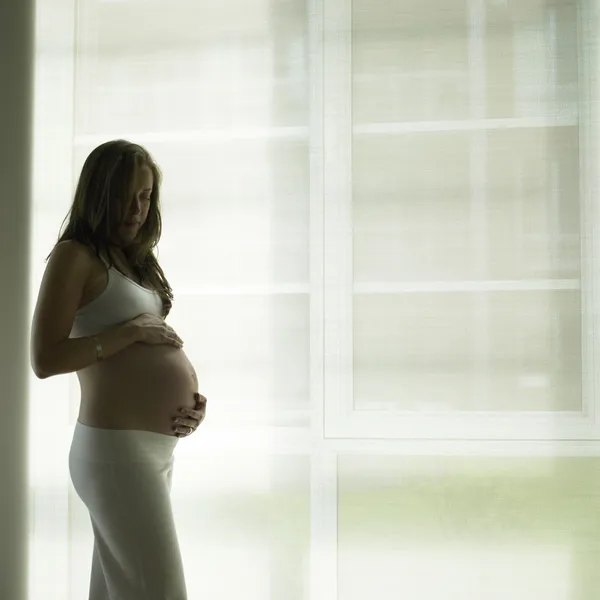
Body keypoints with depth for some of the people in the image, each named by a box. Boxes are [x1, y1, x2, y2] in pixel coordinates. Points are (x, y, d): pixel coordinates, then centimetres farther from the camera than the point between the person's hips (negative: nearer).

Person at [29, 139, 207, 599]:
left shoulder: (133, 259, 16)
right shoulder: (75, 256, -8)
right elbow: (45, 359, -16)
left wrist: (193, 396, 3)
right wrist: (132, 331, -16)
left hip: (158, 449, 9)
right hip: (117, 451, -9)